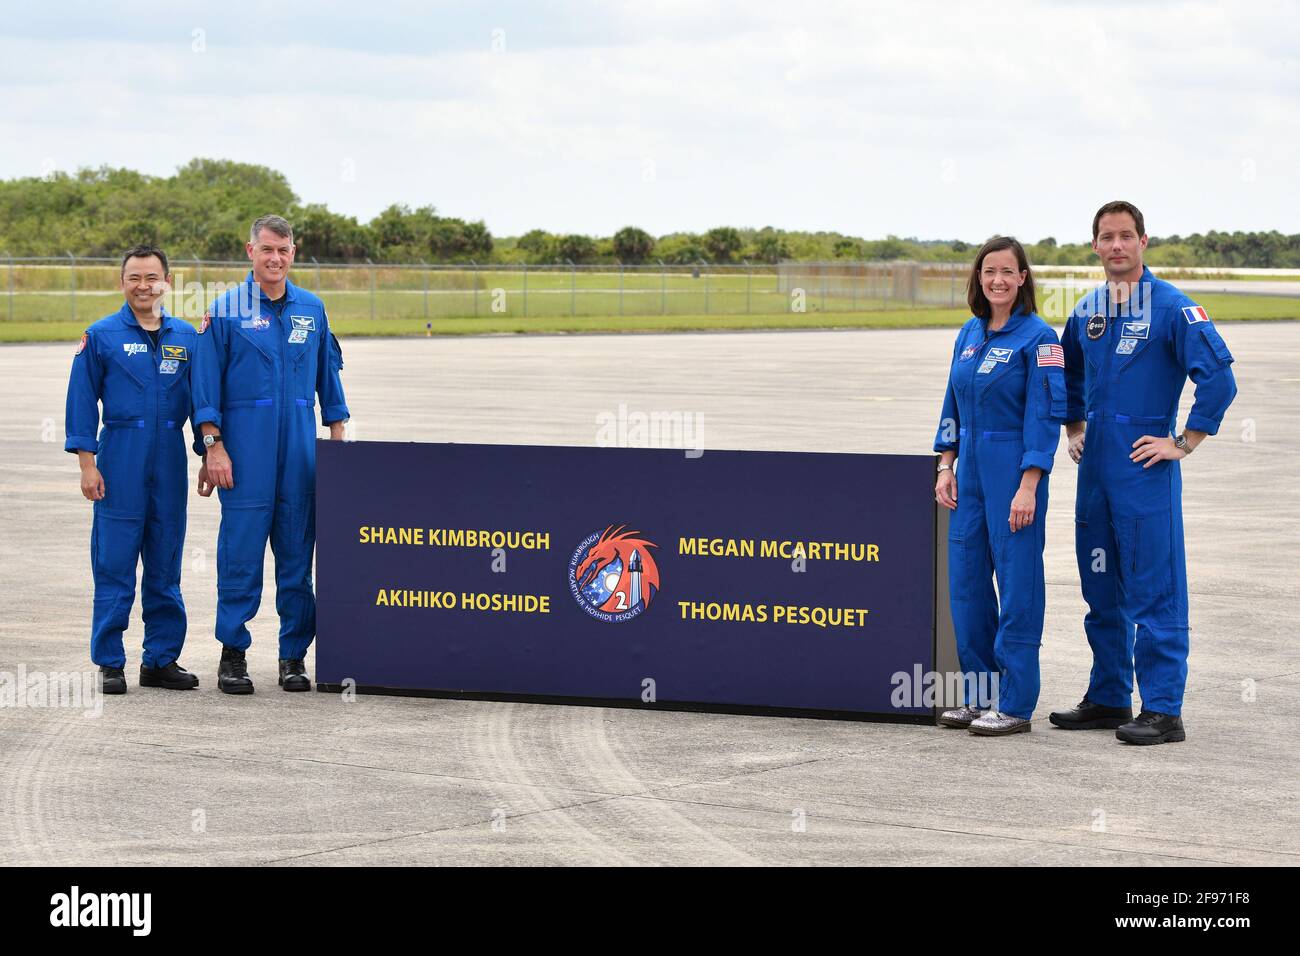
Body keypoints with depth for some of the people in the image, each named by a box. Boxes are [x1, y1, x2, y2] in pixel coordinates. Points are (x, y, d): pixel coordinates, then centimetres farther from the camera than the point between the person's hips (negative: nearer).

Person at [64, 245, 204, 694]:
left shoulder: (186, 337, 10)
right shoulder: (101, 336, 0)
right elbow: (82, 402, -1)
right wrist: (87, 463, -7)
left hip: (170, 463, 3)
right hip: (120, 460, -3)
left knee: (165, 566, 7)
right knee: (114, 564, -2)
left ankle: (162, 659, 15)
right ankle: (110, 663, 5)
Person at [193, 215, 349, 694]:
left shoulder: (312, 309, 11)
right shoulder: (225, 310, 0)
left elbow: (328, 376, 17)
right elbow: (207, 384, -2)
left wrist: (338, 436, 13)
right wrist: (213, 445, -9)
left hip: (300, 443, 3)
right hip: (245, 443, -3)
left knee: (297, 550, 4)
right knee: (241, 547, -4)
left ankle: (294, 655, 11)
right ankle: (233, 654, 5)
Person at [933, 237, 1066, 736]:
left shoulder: (1038, 337, -9)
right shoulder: (969, 334, 11)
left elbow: (1045, 414, -13)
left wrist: (1028, 487, -18)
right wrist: (946, 467, 9)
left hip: (1014, 469, -7)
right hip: (970, 470, 7)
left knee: (1016, 583, -2)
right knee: (965, 581, 9)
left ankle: (1015, 704, 4)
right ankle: (980, 695, 20)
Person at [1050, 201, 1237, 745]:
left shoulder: (1171, 307, -8)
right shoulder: (1086, 312, 12)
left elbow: (1219, 378, -14)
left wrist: (1184, 443, -12)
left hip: (1145, 466, -7)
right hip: (1095, 469, 7)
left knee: (1154, 590, -6)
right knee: (1101, 588, 12)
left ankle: (1163, 711, -4)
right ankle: (1109, 699, 22)